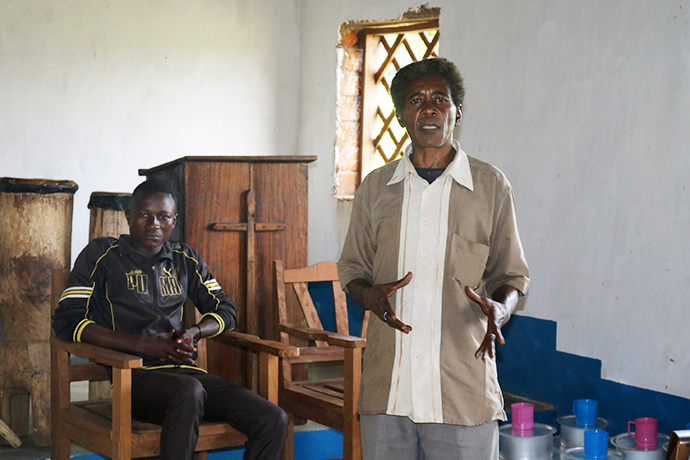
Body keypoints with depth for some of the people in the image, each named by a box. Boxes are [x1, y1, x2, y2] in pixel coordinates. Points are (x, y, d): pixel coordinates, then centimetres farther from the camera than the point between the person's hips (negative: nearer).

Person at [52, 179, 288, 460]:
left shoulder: (186, 260, 20)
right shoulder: (102, 255, 5)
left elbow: (225, 310, 25)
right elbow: (66, 321, -4)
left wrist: (193, 333, -1)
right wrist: (143, 344, -13)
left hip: (186, 371, 5)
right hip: (136, 375, -5)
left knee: (273, 421, -17)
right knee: (189, 391, -41)